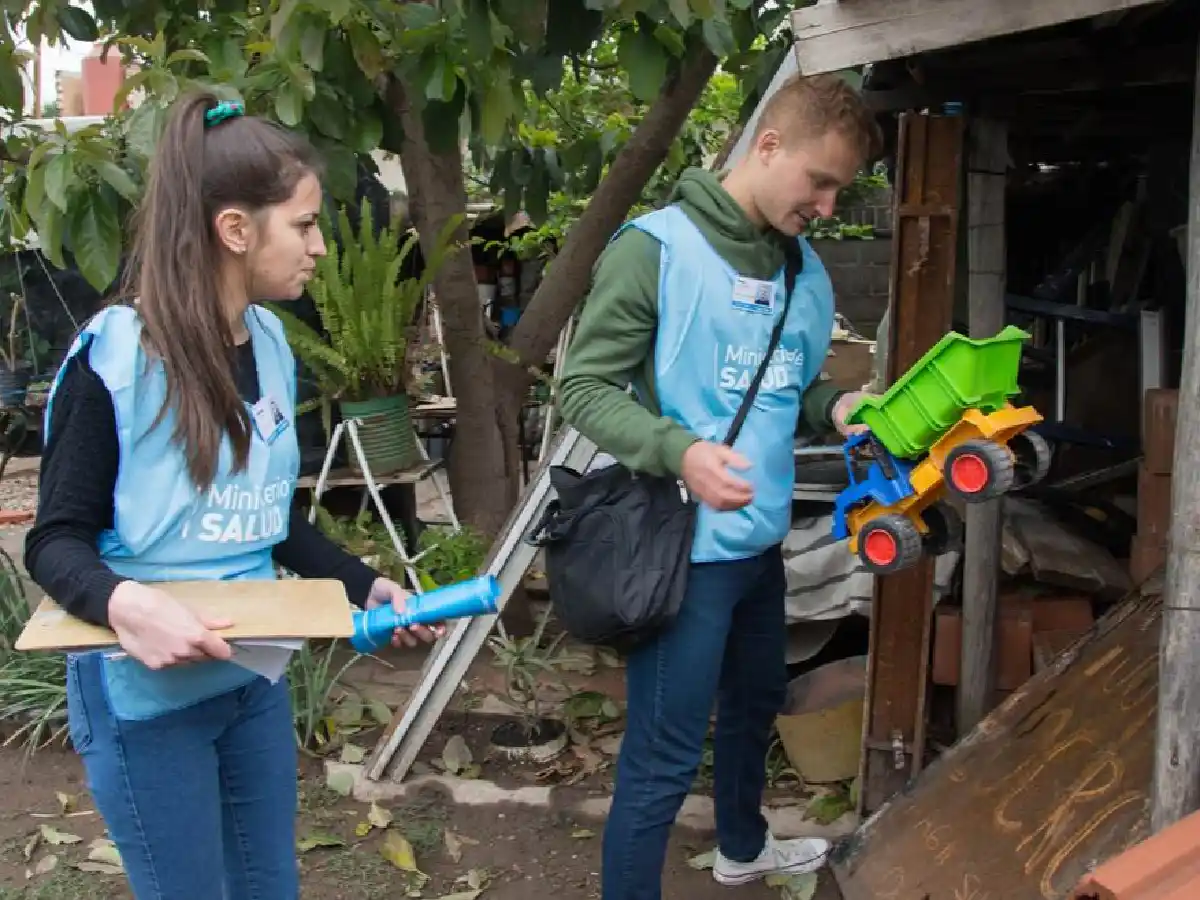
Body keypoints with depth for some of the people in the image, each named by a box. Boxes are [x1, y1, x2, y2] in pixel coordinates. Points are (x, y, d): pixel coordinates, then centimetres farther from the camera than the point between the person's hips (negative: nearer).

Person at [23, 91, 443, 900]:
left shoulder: (271, 344, 3)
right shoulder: (115, 357, -18)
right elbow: (57, 539, -15)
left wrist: (365, 585, 2)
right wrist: (123, 602, -35)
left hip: (254, 676, 7)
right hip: (146, 692, -7)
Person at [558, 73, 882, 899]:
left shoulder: (807, 271, 7)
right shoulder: (655, 247, -16)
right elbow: (585, 387, -15)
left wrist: (836, 408, -5)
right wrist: (679, 450, -30)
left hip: (762, 541, 9)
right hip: (684, 547, -9)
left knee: (757, 702, 28)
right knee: (663, 759, -3)